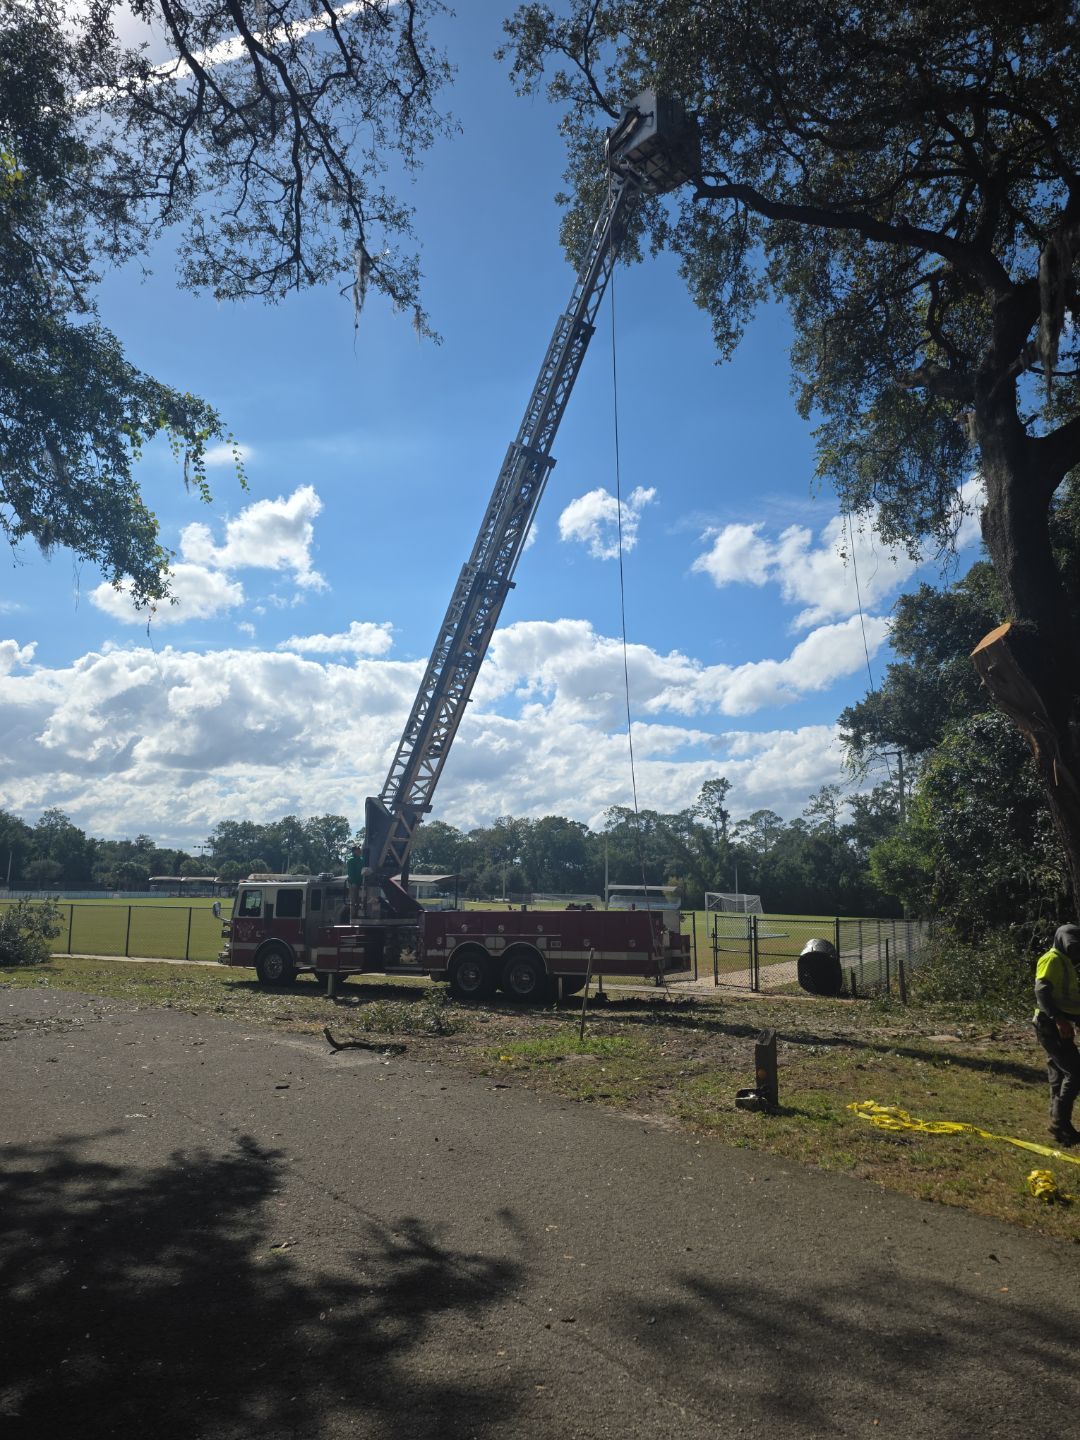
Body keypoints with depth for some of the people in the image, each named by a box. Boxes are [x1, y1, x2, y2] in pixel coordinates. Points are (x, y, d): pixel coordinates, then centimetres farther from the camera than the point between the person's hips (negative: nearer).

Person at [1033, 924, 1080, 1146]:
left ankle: (1058, 1124, 14)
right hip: (1052, 1025, -10)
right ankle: (1060, 1123, -11)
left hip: (1060, 1025, 10)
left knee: (1059, 1075, 10)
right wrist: (1059, 1019, -32)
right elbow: (1042, 993, -23)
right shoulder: (1052, 960, -11)